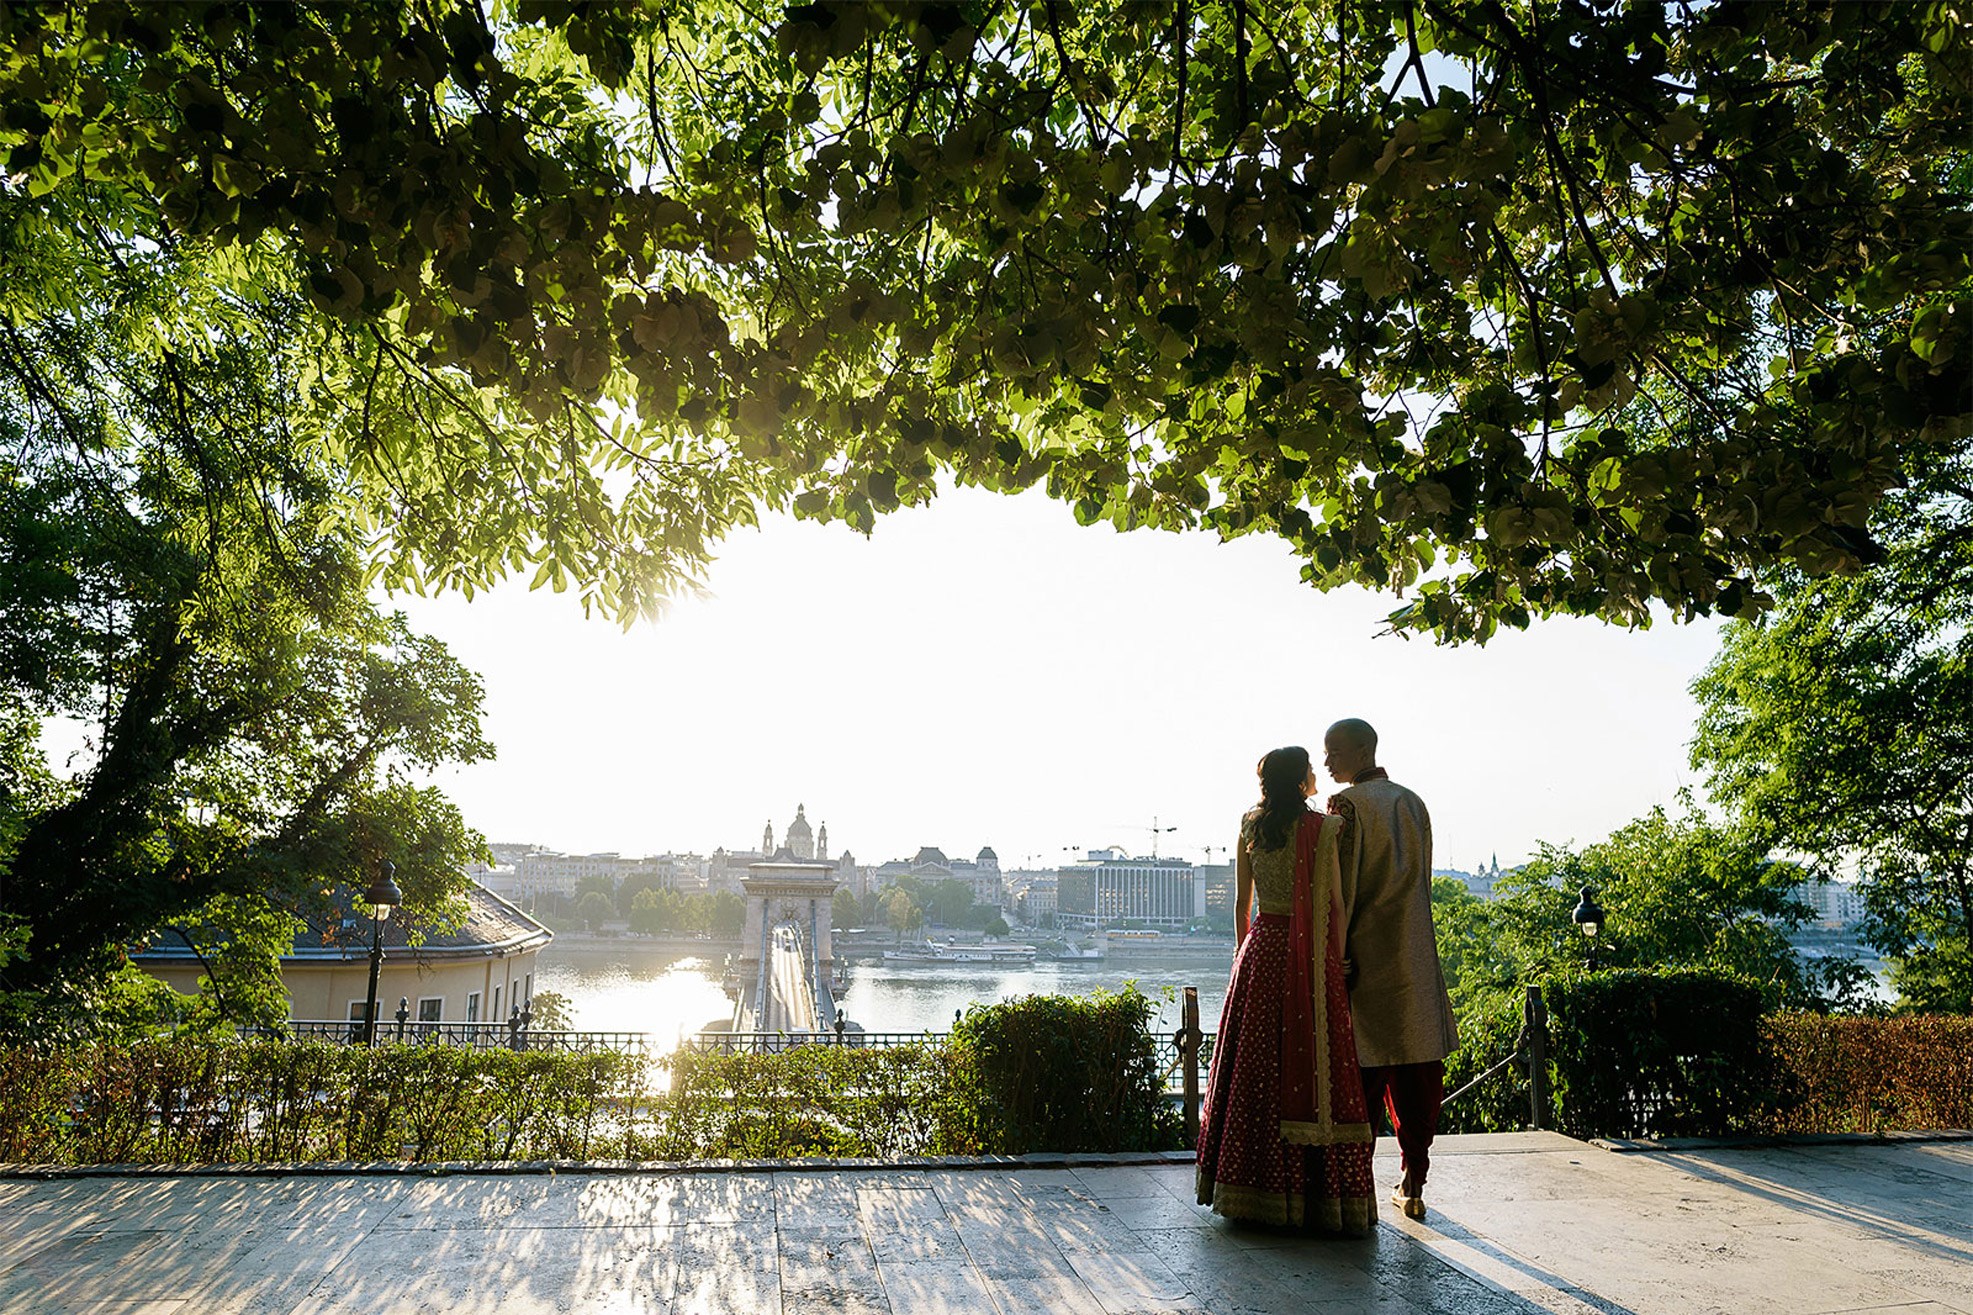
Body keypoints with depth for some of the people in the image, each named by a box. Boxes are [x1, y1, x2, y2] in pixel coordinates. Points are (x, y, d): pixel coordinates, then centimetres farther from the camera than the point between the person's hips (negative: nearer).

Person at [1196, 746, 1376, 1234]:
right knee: (1314, 1067, 2)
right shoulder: (1322, 829, -9)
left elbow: (1241, 903, 9)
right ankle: (1314, 1191, 6)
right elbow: (1336, 902, -8)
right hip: (1311, 956, -5)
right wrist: (1339, 960, 0)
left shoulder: (1250, 828, 5)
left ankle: (1250, 1188, 18)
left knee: (1255, 1065, 10)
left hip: (1261, 949, 5)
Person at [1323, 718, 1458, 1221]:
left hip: (1365, 953, -6)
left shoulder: (1347, 804, -10)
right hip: (1416, 960, 6)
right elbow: (1421, 880, 15)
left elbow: (1340, 886, -14)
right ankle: (1413, 1184, 15)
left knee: (1363, 1073, 1)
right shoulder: (1413, 803, 11)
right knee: (1416, 1075, 9)